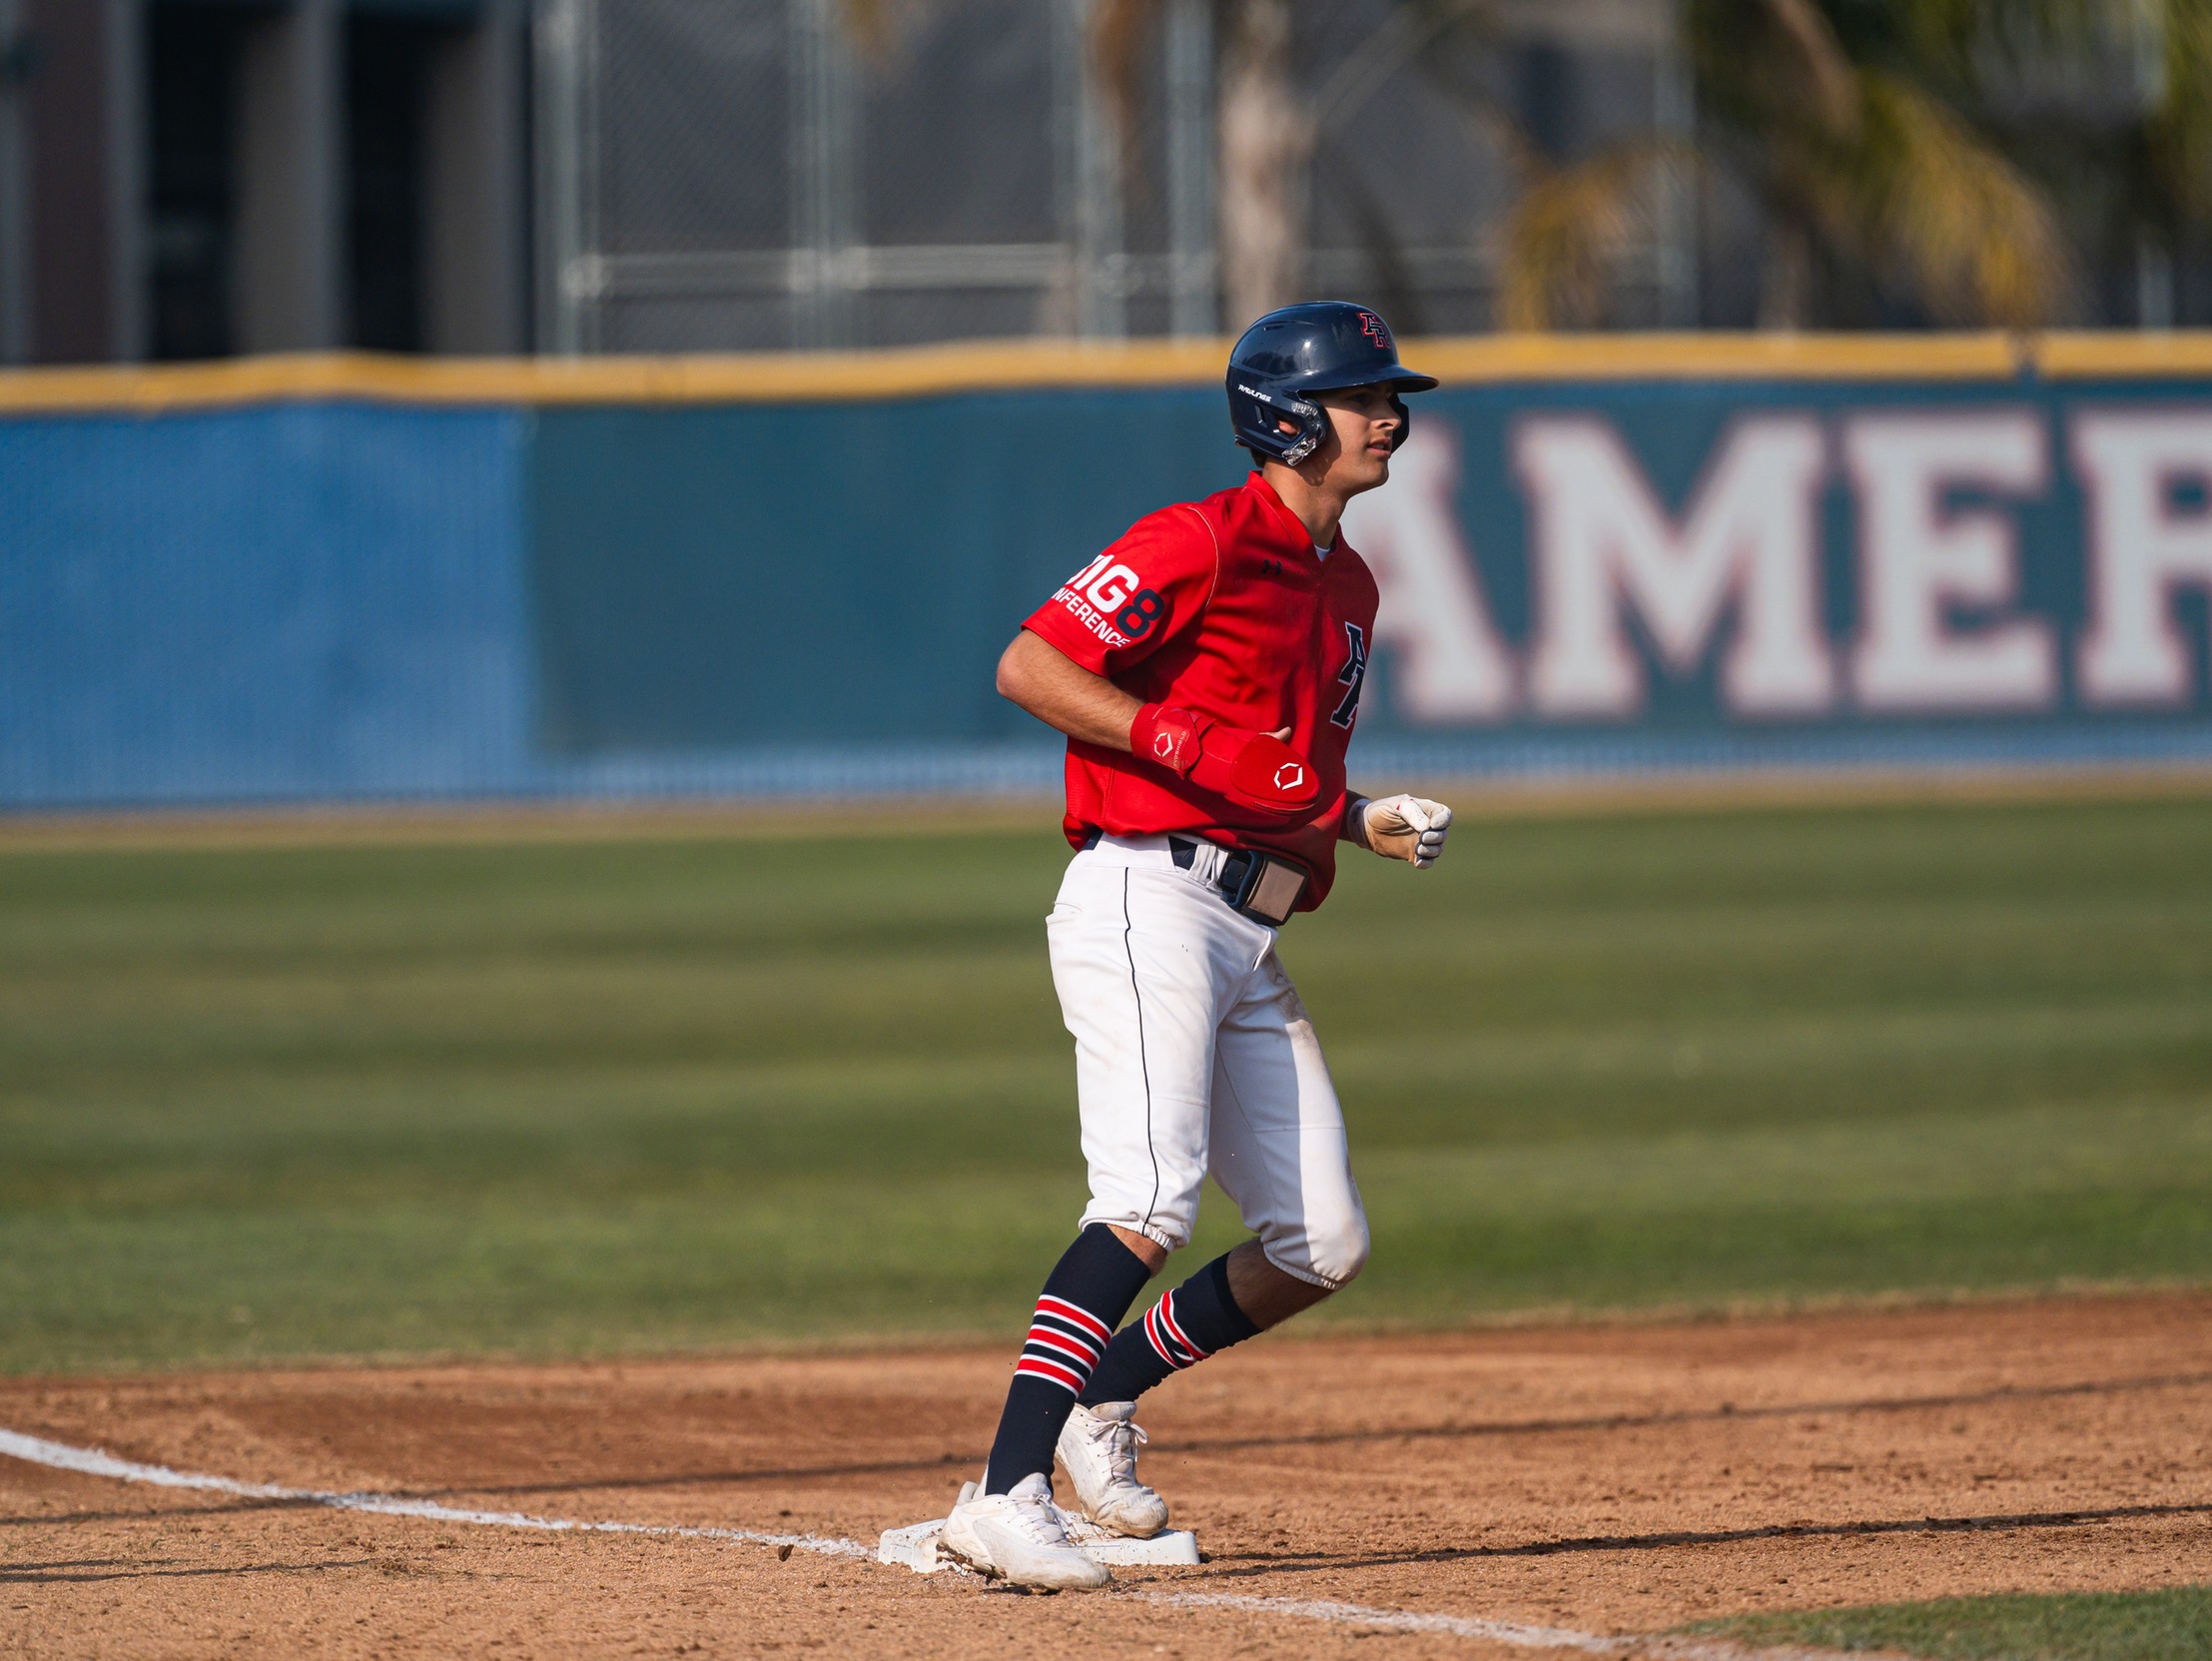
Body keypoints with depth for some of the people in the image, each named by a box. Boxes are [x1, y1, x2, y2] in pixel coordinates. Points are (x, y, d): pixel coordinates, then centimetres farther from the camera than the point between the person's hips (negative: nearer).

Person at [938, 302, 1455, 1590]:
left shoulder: (1347, 588, 21)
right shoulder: (1204, 541, -7)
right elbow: (1030, 666, -13)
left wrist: (1371, 824, 10)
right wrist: (1186, 743, -20)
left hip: (1252, 943, 9)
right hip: (1149, 897, -9)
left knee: (1324, 1245, 4)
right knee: (1152, 1202, -23)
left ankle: (1100, 1400, 22)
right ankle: (1008, 1495, -27)